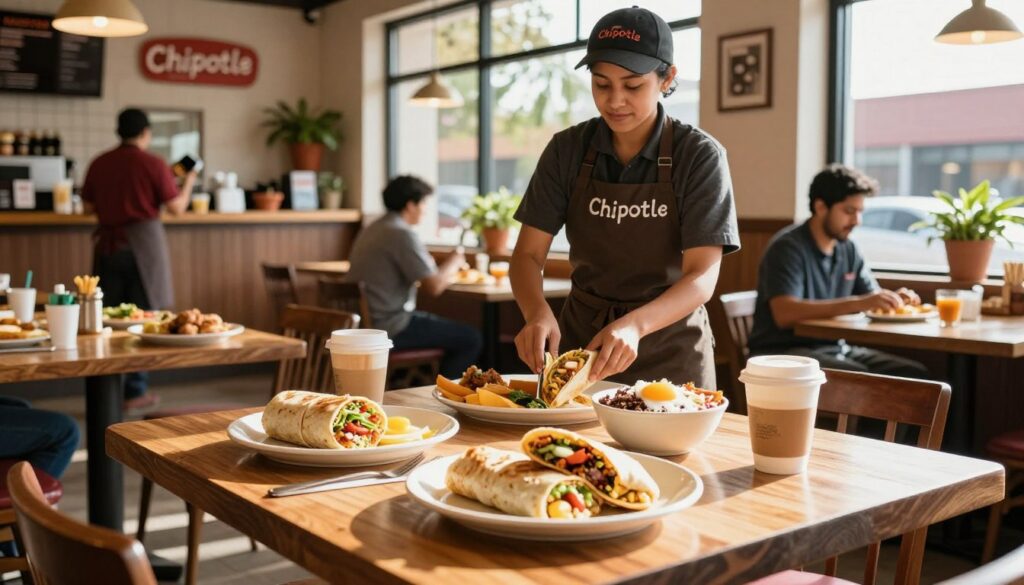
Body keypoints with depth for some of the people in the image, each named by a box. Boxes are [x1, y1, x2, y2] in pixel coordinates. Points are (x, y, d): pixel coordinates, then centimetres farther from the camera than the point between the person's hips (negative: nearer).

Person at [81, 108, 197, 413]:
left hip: (108, 244, 4)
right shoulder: (153, 164, -6)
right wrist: (188, 182, 13)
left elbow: (88, 205, 11)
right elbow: (176, 208, -5)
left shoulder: (99, 164, 5)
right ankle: (134, 392, 6)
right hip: (143, 241, -4)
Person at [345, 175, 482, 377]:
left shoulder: (372, 229, 13)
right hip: (390, 328, -10)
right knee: (471, 339, -4)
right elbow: (434, 287, -20)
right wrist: (454, 263, -1)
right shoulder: (403, 234, -16)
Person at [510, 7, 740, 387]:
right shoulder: (567, 150, -5)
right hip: (580, 336, 3)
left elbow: (702, 277, -19)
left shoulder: (700, 156, -14)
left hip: (669, 350, -2)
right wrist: (538, 312, -28)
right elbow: (528, 254, -6)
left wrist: (635, 325, -38)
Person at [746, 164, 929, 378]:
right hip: (783, 352, -7)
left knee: (915, 375, -11)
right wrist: (856, 303, -32)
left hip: (834, 348, 8)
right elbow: (784, 313, -26)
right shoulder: (787, 247, -13)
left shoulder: (848, 250, 11)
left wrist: (891, 299, -8)